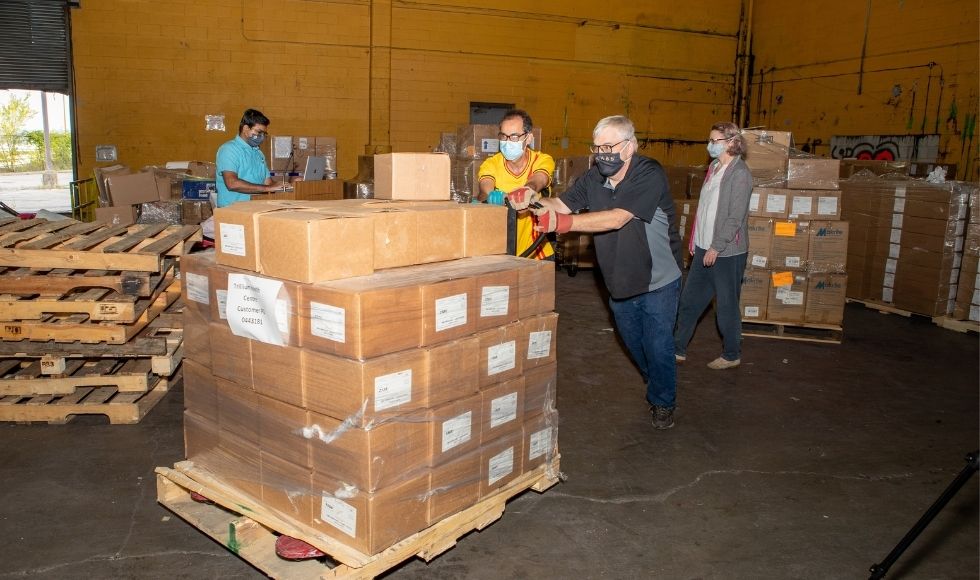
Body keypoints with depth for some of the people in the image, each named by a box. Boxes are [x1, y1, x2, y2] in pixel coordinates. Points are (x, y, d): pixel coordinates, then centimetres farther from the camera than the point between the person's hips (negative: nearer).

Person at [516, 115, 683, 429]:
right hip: (621, 280, 6)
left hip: (658, 281, -6)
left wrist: (564, 223, -46)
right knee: (632, 341, 22)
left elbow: (617, 219, -37)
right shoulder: (595, 177, -5)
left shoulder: (649, 176, -26)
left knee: (658, 345, 5)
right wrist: (534, 201, -34)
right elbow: (562, 204, -11)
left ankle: (663, 402, 29)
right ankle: (654, 382, 50)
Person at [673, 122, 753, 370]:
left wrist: (716, 247, -19)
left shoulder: (739, 173, -14)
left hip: (727, 252, -8)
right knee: (689, 300, 12)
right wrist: (695, 239, 13)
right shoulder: (714, 167, 10)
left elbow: (736, 217, -18)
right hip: (704, 248, 8)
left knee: (726, 305, 5)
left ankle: (732, 355, 22)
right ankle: (678, 349, 22)